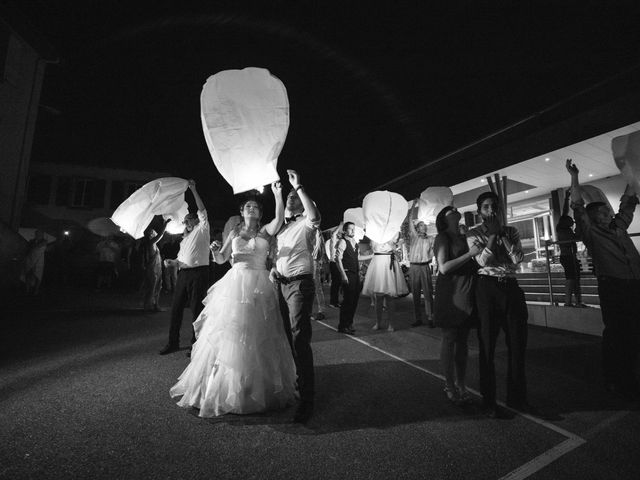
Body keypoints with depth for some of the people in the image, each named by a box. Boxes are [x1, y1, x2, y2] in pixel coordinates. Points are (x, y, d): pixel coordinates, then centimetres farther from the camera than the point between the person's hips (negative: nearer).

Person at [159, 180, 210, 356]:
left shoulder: (202, 230, 4)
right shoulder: (185, 238, 24)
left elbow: (202, 211, -6)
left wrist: (194, 190, -6)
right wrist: (173, 262, 10)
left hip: (198, 273, -7)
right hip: (183, 273, 7)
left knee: (196, 309, -2)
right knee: (176, 308, 8)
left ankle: (195, 344, 9)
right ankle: (173, 343, 20)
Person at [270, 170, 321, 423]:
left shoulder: (305, 223, -6)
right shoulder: (283, 225, 17)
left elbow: (314, 216, -32)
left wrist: (298, 186, -27)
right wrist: (273, 268, 5)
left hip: (300, 284, -8)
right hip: (282, 284, 8)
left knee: (300, 340, -10)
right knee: (289, 338, 17)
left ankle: (307, 399, 0)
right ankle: (297, 382, 35)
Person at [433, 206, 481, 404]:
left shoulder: (464, 237, 17)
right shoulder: (442, 238, -4)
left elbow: (474, 264, 20)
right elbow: (444, 268, -15)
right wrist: (469, 254, -17)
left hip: (467, 292, 7)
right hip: (450, 292, -6)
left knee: (463, 340, 11)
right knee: (449, 339, 2)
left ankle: (461, 384, 23)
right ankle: (450, 386, 13)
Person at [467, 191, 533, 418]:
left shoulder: (511, 231, 11)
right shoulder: (474, 234, 2)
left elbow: (517, 258, -4)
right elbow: (482, 260, -13)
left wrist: (502, 232, -8)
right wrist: (493, 233, -10)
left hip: (511, 287, 4)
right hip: (487, 288, -3)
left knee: (518, 344, 10)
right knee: (487, 346, 4)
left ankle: (516, 397, 29)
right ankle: (489, 401, 19)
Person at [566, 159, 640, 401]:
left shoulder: (619, 227, 18)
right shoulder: (590, 233, 1)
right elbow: (578, 208, -9)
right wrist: (574, 178, -13)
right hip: (612, 287, -6)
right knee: (614, 334, -2)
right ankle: (613, 381, 9)